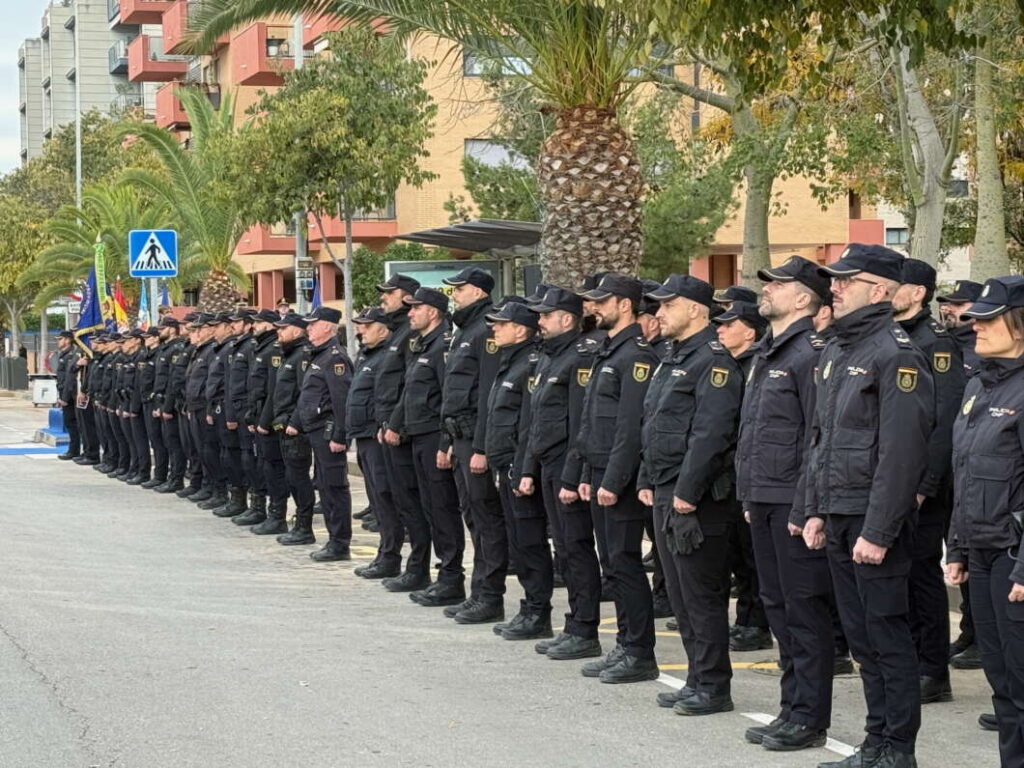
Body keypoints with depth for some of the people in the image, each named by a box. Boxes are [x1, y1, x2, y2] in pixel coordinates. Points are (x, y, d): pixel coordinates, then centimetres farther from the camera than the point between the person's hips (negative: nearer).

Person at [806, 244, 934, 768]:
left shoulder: (896, 356, -14)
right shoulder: (834, 351, 14)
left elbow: (901, 452, -19)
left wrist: (878, 530, -21)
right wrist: (815, 509, 14)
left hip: (874, 518, -9)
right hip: (837, 518, 9)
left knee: (887, 635, -2)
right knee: (860, 636, 13)